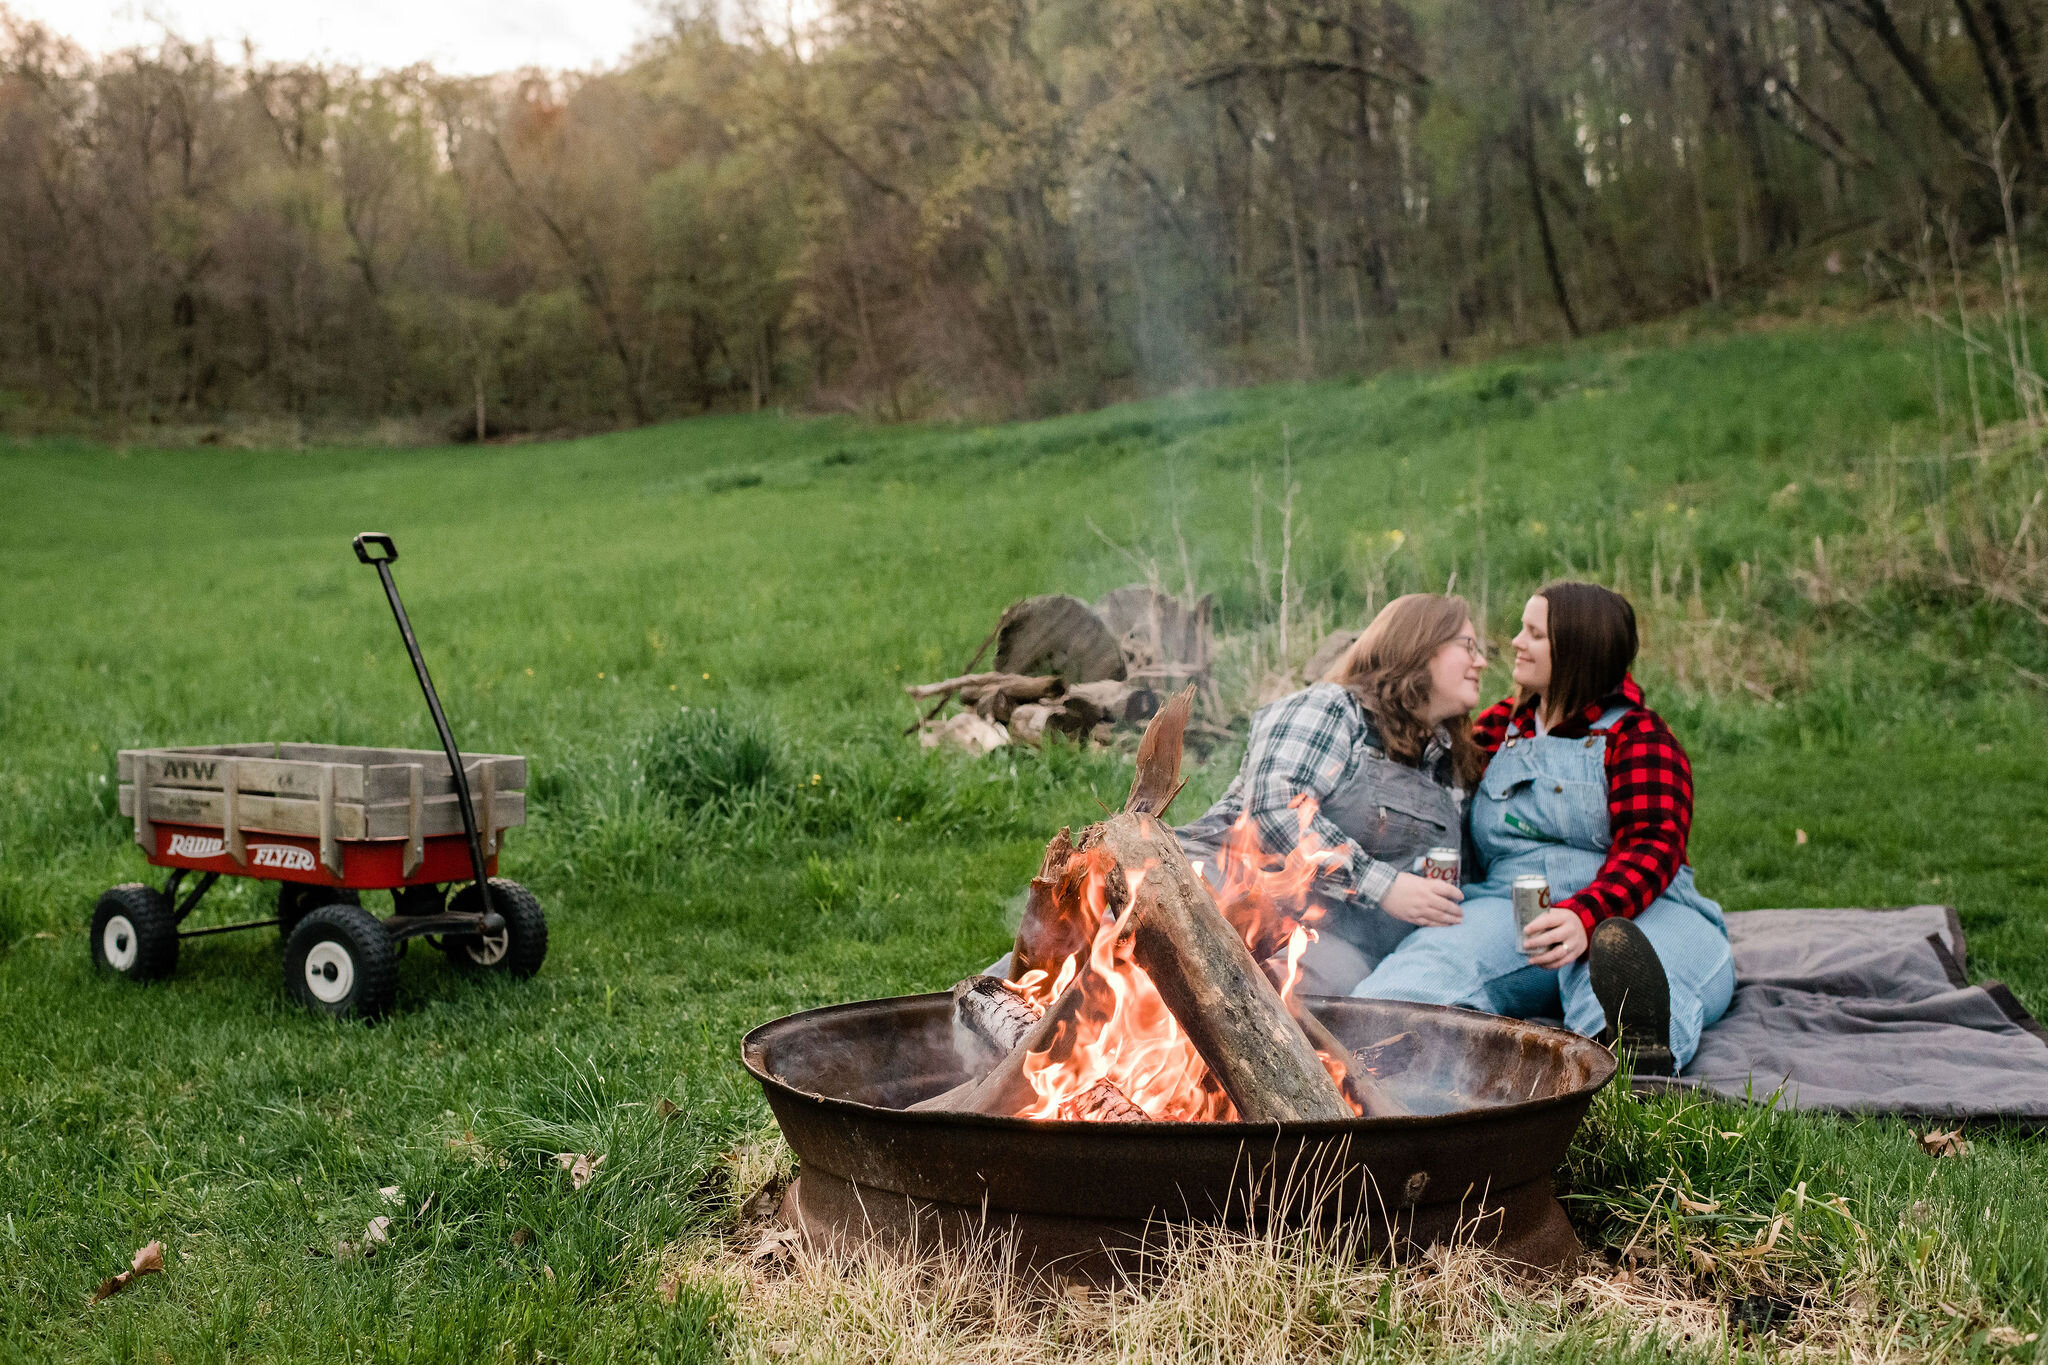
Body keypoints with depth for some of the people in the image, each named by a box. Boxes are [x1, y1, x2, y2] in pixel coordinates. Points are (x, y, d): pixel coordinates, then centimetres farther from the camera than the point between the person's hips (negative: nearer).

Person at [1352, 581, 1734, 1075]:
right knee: (1444, 949, -34)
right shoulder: (1500, 727, 26)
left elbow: (1650, 847, -9)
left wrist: (1585, 916, -28)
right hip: (1511, 912, 3)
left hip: (1635, 915, -2)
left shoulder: (1638, 735, 8)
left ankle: (1634, 1046, -77)